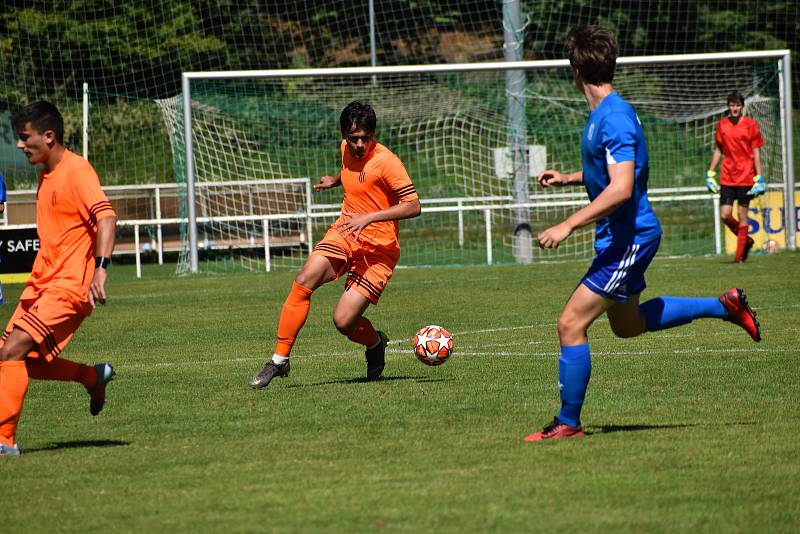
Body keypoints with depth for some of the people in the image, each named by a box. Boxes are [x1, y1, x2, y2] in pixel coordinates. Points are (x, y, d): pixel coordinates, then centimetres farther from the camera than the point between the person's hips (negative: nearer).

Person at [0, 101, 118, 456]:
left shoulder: (76, 171, -14)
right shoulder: (47, 175, 15)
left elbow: (106, 217, -27)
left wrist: (100, 268, -38)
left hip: (68, 287, -10)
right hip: (41, 284, 10)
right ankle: (93, 376, 22)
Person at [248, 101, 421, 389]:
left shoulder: (386, 161, -17)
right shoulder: (347, 149, 5)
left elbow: (413, 205, -23)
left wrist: (368, 218, -29)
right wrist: (335, 180, 18)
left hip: (378, 247, -6)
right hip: (344, 234, 6)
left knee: (344, 321, -15)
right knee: (304, 281, -20)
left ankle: (375, 343, 21)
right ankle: (279, 360, -13)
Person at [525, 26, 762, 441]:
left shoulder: (614, 118, -22)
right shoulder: (603, 114, 9)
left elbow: (621, 188, -31)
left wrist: (568, 225, -32)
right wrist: (568, 179, 19)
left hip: (629, 238, -10)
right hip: (623, 238, 10)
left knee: (571, 324, -11)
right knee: (627, 325, 25)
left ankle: (568, 423, -3)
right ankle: (724, 307, 31)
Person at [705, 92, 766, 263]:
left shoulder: (750, 124, -2)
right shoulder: (722, 124, 7)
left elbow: (756, 153, -2)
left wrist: (759, 178, -7)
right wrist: (710, 173, 9)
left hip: (746, 177, -3)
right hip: (727, 177, 3)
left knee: (742, 214, -1)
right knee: (725, 215, -5)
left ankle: (740, 253, 8)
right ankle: (746, 240, 20)